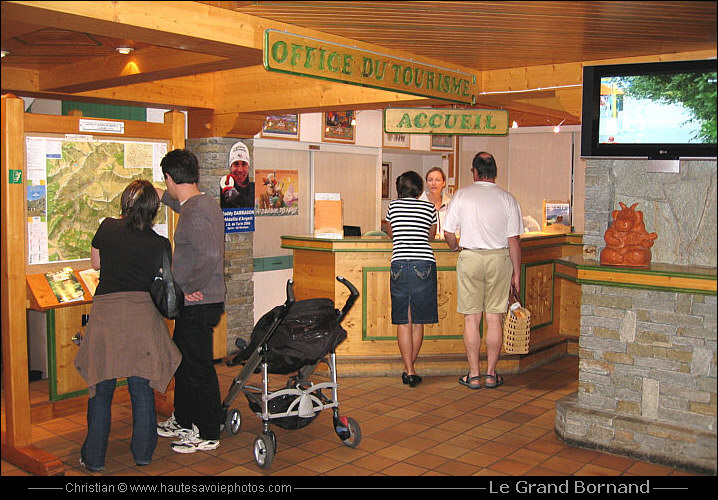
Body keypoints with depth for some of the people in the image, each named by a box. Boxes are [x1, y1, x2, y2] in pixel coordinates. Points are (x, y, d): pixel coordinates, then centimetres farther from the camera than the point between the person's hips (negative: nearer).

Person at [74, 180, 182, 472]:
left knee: (101, 388, 10)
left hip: (105, 308, 0)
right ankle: (143, 452, 20)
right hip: (142, 311, 0)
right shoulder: (160, 244, 0)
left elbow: (96, 263, 16)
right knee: (142, 388, 11)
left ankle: (94, 458, 16)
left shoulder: (108, 228, 2)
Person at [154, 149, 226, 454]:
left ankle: (208, 435, 13)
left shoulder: (194, 214, -21)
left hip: (198, 304, -10)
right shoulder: (205, 202, 11)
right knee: (183, 362, 21)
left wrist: (192, 288, -23)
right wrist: (161, 196, 52)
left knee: (198, 368, 1)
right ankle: (182, 421, 37)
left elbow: (209, 254, -35)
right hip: (197, 303, 10)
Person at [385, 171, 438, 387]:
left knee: (403, 321, 3)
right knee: (418, 321, 8)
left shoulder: (393, 206, 10)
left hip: (400, 265, 0)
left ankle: (409, 371, -1)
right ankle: (410, 368, 15)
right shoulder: (429, 208, 10)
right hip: (424, 264, 0)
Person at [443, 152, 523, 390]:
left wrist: (456, 247, 23)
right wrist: (516, 273, 7)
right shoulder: (507, 199, 0)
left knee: (471, 319, 4)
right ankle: (491, 374, 13)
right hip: (500, 258, 1)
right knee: (494, 318, 6)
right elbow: (514, 240, 0)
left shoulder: (461, 195, -1)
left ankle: (474, 375, 8)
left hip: (470, 257, -1)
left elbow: (448, 232, 1)